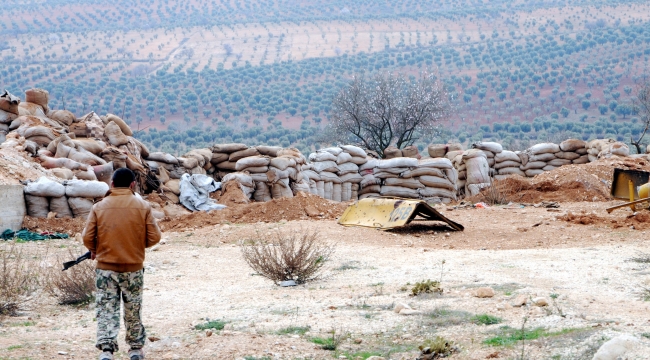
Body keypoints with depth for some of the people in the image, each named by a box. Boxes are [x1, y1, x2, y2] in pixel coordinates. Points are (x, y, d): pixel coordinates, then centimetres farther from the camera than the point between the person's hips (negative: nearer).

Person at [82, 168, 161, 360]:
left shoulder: (99, 207, -4)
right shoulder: (143, 207, -5)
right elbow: (154, 237, -4)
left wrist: (95, 250, 16)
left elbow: (87, 237, -5)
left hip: (105, 267, 0)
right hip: (133, 267, 1)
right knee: (133, 310, 14)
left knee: (106, 309, 2)